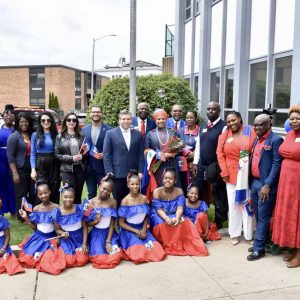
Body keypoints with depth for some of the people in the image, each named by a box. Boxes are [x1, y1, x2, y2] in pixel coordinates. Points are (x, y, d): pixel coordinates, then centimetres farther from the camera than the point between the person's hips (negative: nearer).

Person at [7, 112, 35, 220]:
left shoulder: (33, 135, 9)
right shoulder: (14, 136, -5)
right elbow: (10, 156, -9)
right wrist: (15, 173, -15)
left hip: (32, 170, 4)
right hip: (20, 170, -4)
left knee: (33, 194, 6)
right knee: (21, 195, 4)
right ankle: (22, 218, 16)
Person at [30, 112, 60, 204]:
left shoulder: (56, 135, 7)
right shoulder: (35, 135, 7)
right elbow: (32, 153, 4)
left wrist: (60, 168, -4)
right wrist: (33, 169, -6)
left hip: (54, 165, 1)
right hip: (40, 165, -1)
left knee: (54, 191, 4)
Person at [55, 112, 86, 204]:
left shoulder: (81, 136, 9)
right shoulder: (60, 137, 2)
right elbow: (57, 155, -1)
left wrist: (82, 155, -5)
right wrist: (71, 158, -13)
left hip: (80, 168, 3)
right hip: (67, 170, -3)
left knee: (78, 196, 7)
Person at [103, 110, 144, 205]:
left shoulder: (138, 134, 9)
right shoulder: (110, 133, 2)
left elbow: (140, 154, 9)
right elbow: (106, 155, -1)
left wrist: (140, 171, 1)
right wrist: (109, 172, -7)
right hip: (117, 174, -2)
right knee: (118, 201, 5)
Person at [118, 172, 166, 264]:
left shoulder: (144, 198, 0)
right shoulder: (125, 201, -12)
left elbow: (146, 217, 9)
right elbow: (121, 223, -8)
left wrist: (143, 230, -9)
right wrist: (136, 231, -14)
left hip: (142, 229, 4)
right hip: (129, 230, -4)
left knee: (157, 251, -14)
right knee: (138, 255, -22)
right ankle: (130, 249, 9)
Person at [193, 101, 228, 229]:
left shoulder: (224, 127, -11)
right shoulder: (202, 126, 10)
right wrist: (195, 163, 8)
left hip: (216, 167, -6)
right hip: (201, 165, 7)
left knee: (219, 196, 8)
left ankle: (219, 222, 23)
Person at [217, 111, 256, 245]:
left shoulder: (250, 132, -2)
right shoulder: (224, 135, 5)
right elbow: (220, 154, 3)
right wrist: (224, 171, -5)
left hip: (247, 174, -2)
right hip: (231, 174, 2)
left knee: (247, 203, 5)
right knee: (233, 203, 9)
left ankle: (249, 234, 17)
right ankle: (235, 233, 20)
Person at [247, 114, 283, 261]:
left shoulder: (276, 140, -11)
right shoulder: (256, 140, 13)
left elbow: (277, 164, -16)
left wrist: (267, 185, -20)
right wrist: (250, 181, 9)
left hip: (265, 185, -7)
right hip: (254, 183, 7)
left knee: (263, 217, 2)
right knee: (258, 216, 16)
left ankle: (259, 248, 11)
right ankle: (261, 242, 29)